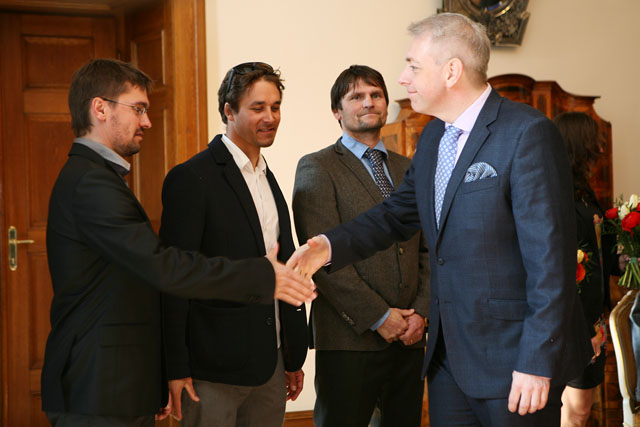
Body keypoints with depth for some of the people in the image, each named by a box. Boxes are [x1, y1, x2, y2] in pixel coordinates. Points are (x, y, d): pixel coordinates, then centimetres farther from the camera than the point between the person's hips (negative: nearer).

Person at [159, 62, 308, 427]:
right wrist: (176, 368, -16)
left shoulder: (269, 180, 15)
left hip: (271, 366, 7)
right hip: (214, 369, -7)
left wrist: (294, 358, 17)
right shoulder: (191, 178, -9)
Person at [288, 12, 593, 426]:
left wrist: (537, 362, -20)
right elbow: (398, 214, 22)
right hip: (449, 356, 8)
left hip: (515, 360, -8)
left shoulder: (528, 133, -15)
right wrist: (330, 245, 4)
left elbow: (550, 256, -18)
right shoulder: (435, 136, 11)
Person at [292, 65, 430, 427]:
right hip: (350, 340, -5)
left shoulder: (409, 169, 17)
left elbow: (427, 251, 14)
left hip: (409, 338, 5)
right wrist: (379, 317, -13)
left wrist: (421, 313, -1)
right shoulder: (317, 168, -1)